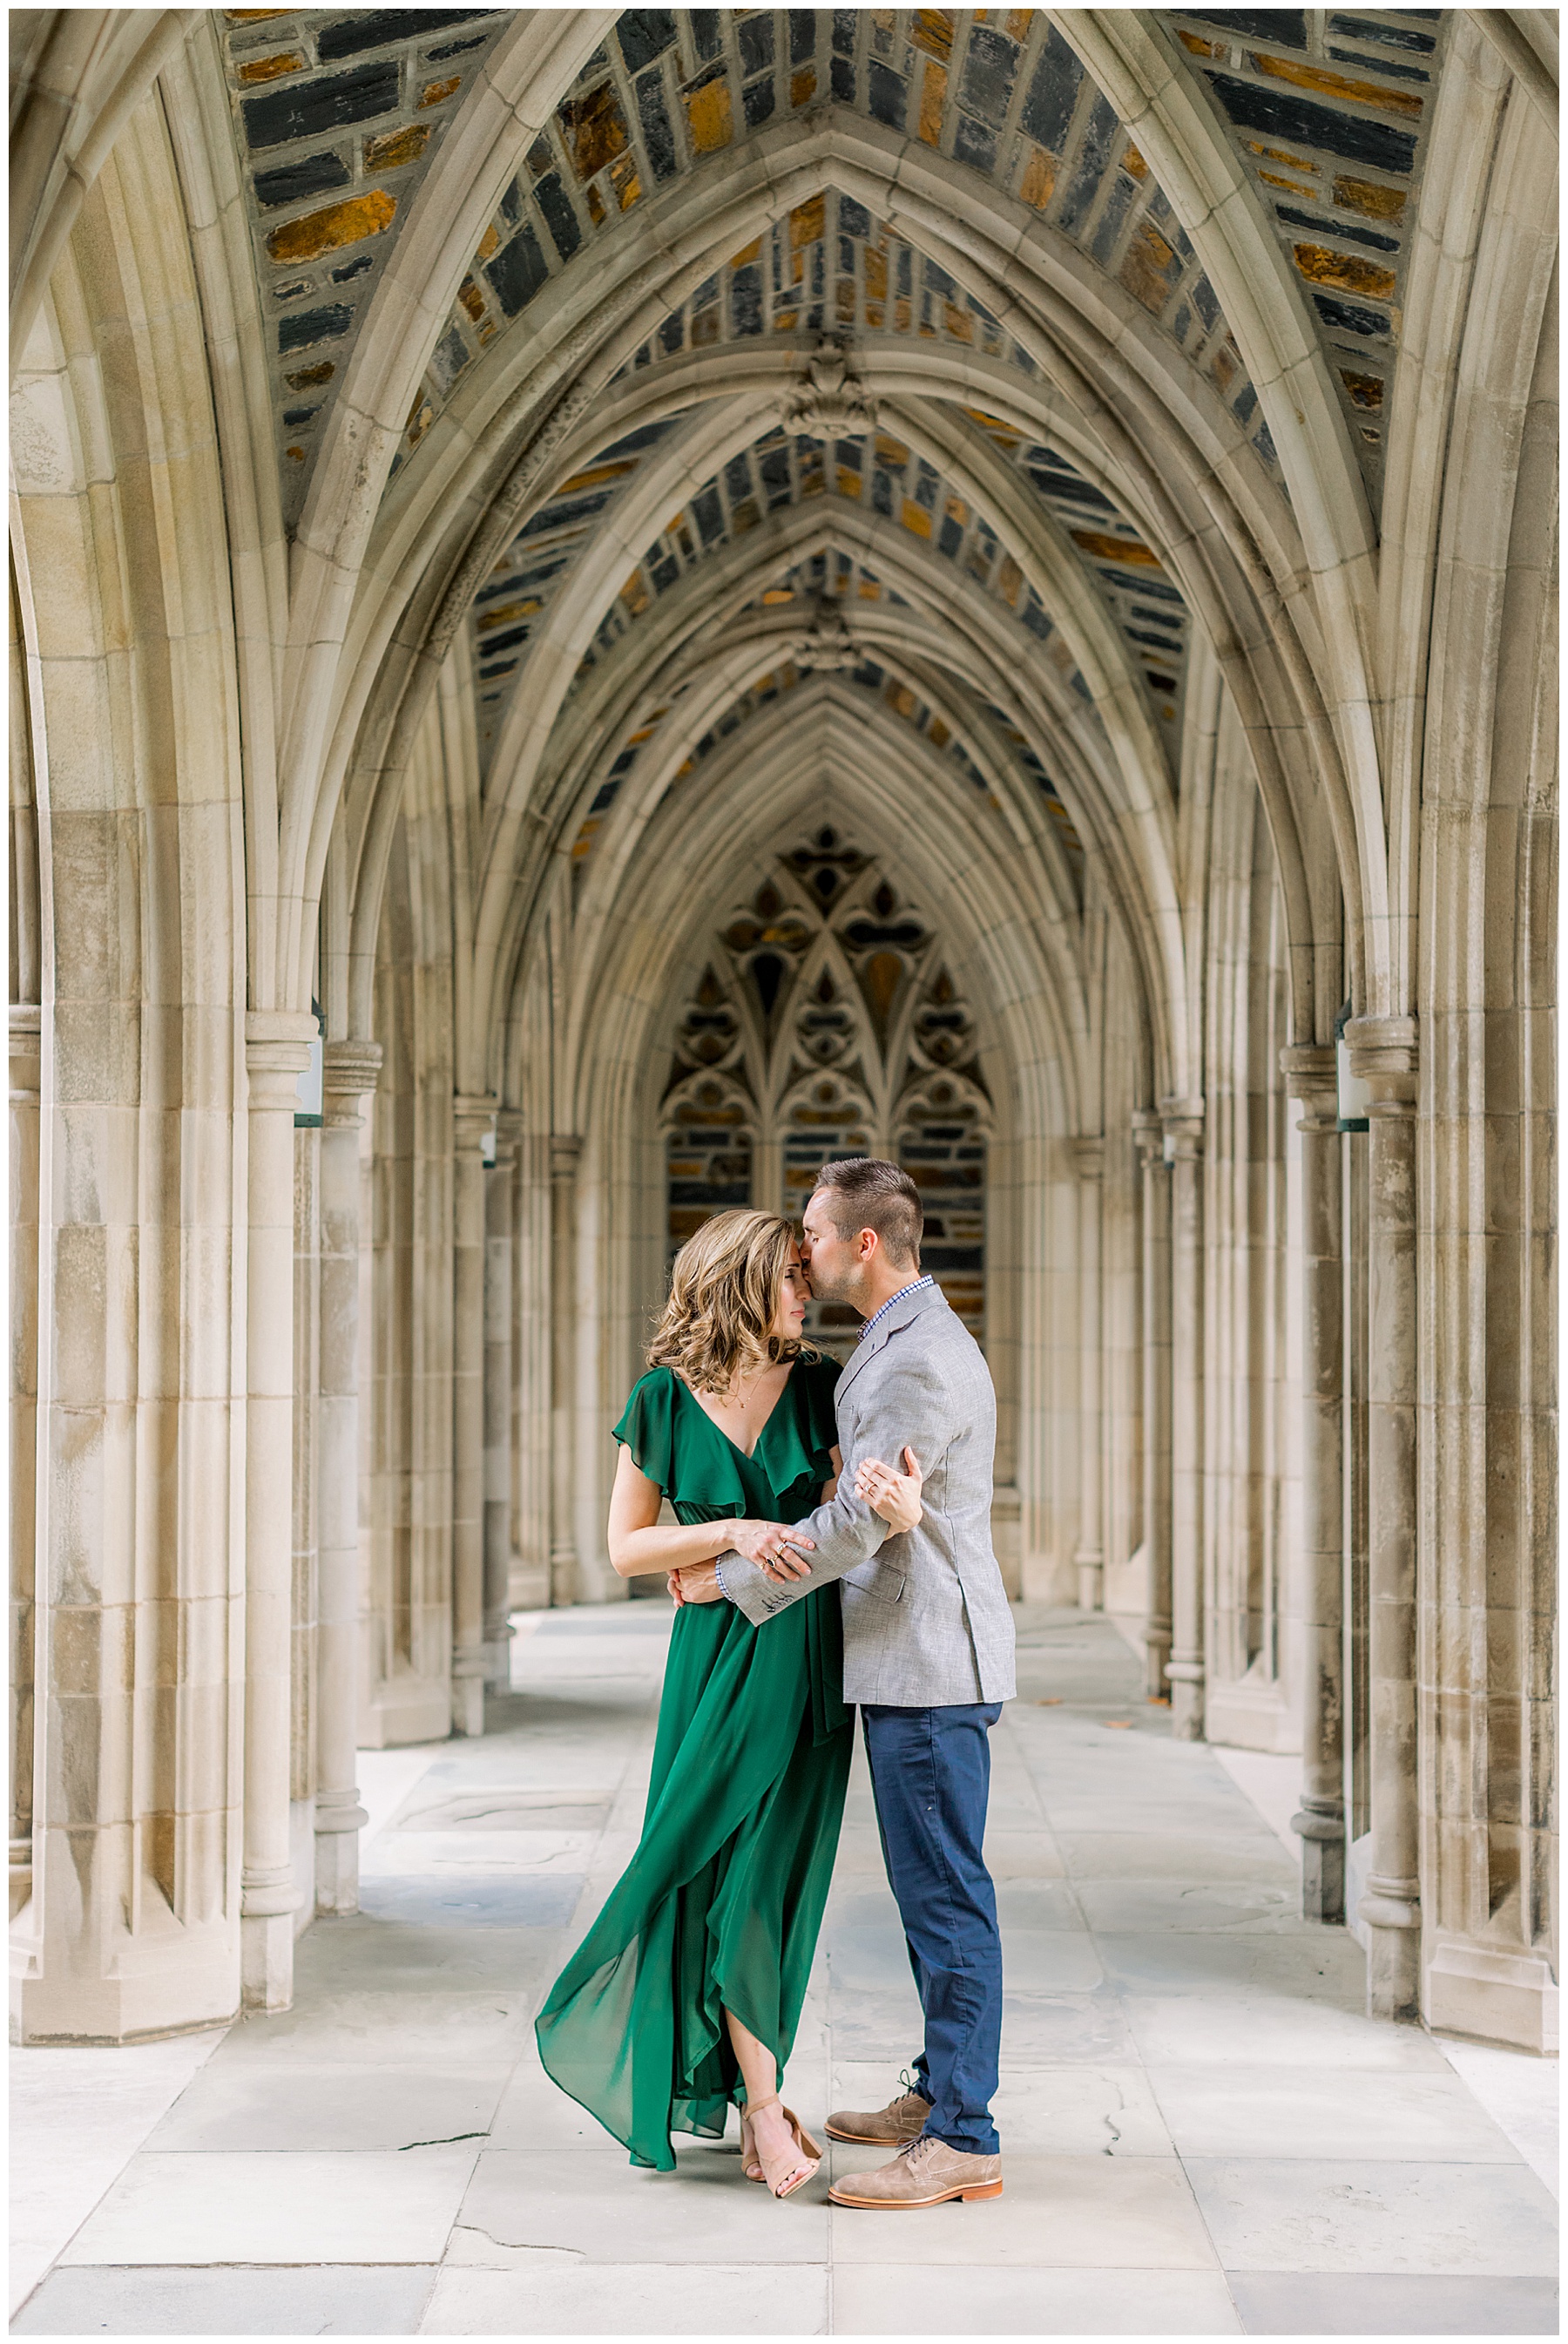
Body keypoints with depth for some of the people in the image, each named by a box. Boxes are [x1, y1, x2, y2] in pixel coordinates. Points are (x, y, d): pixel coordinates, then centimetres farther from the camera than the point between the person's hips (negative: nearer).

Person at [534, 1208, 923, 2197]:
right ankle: (762, 2102, 4)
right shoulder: (663, 1402, -1)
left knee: (776, 1873, 4)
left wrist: (906, 1509, -26)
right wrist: (731, 1534, -14)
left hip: (808, 1658, 2)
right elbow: (627, 1547, 1)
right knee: (727, 1874, -4)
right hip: (715, 1656, -1)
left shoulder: (820, 1388, 2)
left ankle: (738, 2086, 19)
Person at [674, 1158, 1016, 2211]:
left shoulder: (921, 1360, -18)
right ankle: (940, 2091, 28)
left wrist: (733, 1582, -6)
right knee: (930, 1888, 17)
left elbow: (853, 1525, -18)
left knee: (945, 1895, -6)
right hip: (911, 1660, 11)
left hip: (929, 1663, -11)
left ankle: (962, 2142, -1)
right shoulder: (899, 1343, 15)